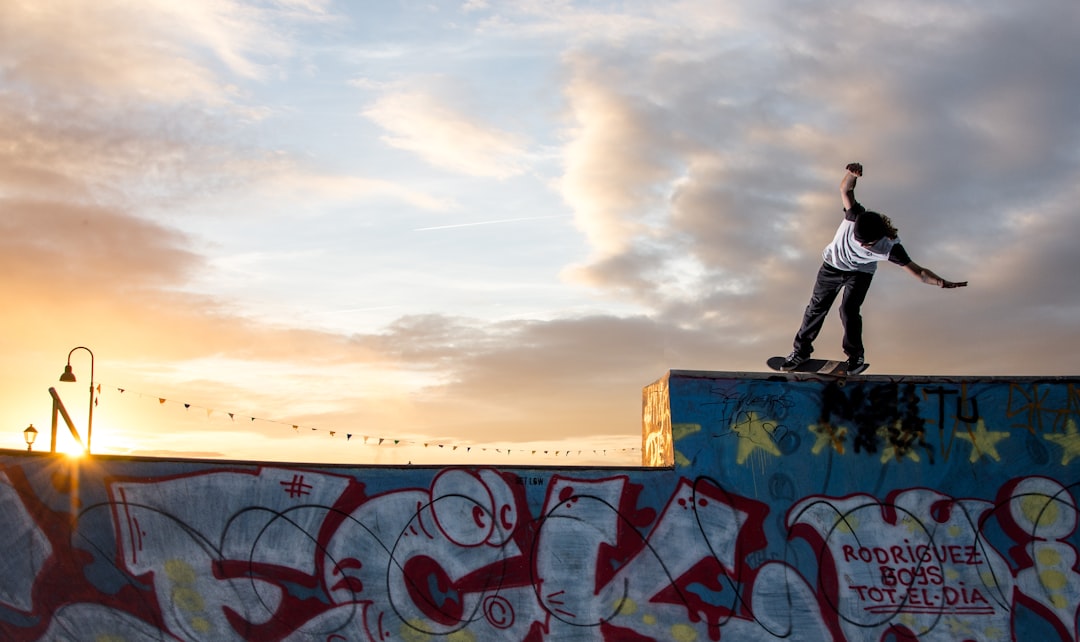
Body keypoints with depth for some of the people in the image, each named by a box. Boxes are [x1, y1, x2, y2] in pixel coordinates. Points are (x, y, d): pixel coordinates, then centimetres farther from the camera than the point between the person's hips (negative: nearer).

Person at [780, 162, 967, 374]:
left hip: (860, 272, -1)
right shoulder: (854, 217, -34)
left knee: (849, 310, -18)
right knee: (817, 307, 7)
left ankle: (856, 355, 6)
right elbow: (845, 190, -34)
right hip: (833, 265, 1)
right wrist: (851, 174, -56)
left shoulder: (889, 247, -34)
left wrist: (943, 283, -44)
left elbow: (917, 271, -31)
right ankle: (801, 349, 27)